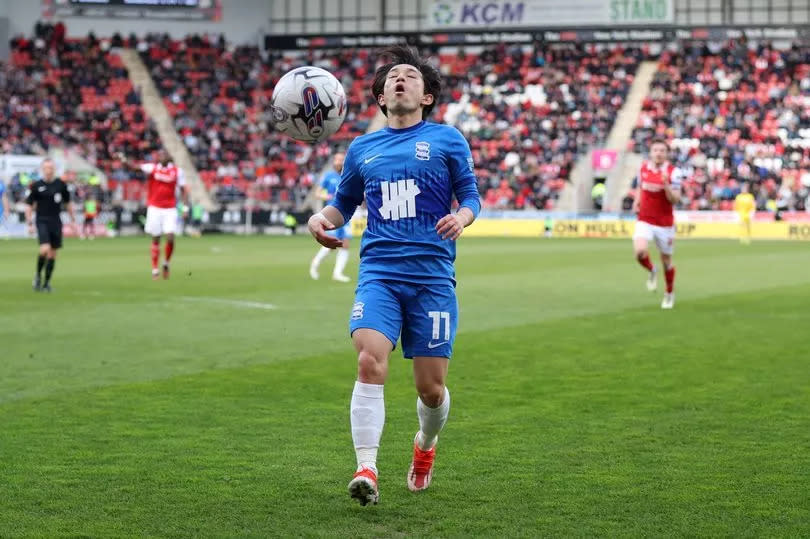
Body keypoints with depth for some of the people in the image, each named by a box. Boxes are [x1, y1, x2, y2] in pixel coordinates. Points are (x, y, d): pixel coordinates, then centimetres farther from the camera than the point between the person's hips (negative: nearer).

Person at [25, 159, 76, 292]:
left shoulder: (61, 184, 4)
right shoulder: (36, 186, -2)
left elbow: (68, 203, 14)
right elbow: (29, 205, 3)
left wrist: (73, 219, 12)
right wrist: (29, 223, -4)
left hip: (56, 221, 3)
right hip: (42, 221, -3)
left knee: (52, 253, 5)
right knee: (45, 249, -19)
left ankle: (47, 282, 16)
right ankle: (38, 275, 5)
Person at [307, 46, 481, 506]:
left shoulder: (447, 140, 7)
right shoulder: (362, 149, 16)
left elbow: (471, 195, 7)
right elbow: (344, 203, 26)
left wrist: (462, 217, -16)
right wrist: (322, 218, 3)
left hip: (433, 276, -1)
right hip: (379, 273, 2)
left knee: (431, 386, 1)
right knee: (370, 363, -22)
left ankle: (426, 444, 34)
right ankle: (367, 469, -19)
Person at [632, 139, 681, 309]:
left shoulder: (672, 172, -10)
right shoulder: (643, 168, 1)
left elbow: (675, 199, -15)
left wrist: (666, 184, -31)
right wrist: (636, 203, 4)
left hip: (665, 223, -2)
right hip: (644, 220, 2)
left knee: (666, 260, 10)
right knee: (640, 252, -24)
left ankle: (670, 293, 34)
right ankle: (652, 271, 11)